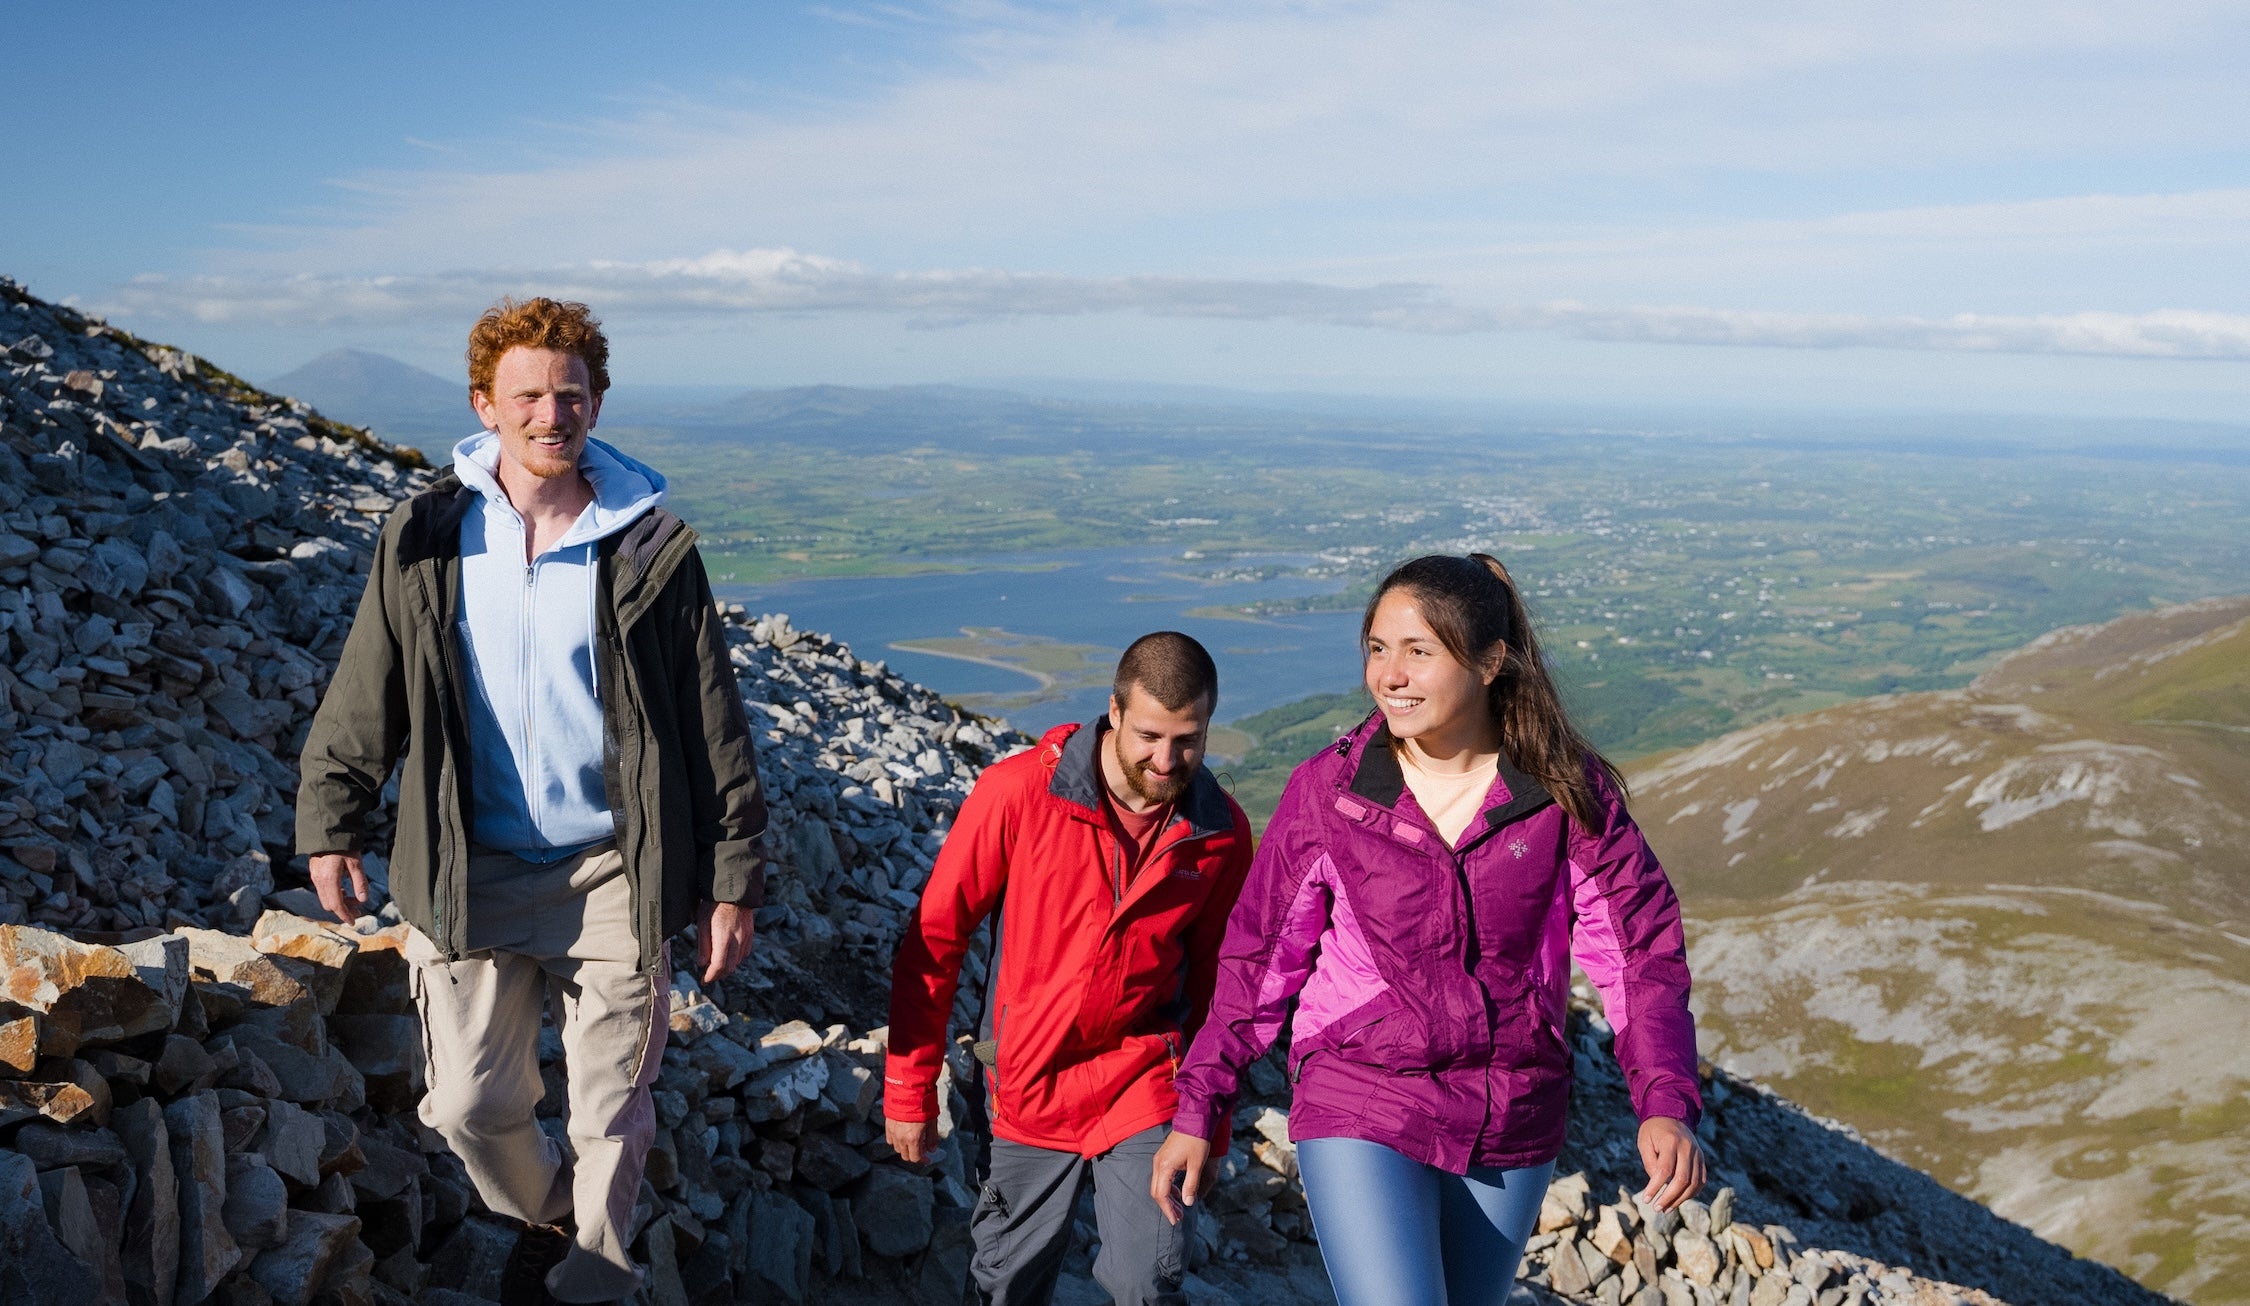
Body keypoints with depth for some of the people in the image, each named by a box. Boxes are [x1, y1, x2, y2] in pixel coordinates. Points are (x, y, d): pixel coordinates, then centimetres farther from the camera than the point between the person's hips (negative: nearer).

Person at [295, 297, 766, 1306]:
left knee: (610, 1117, 9)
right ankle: (543, 1214, 40)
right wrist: (329, 824, 8)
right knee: (469, 1106, 8)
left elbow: (714, 730, -3)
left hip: (613, 876, -1)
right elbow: (365, 696, 8)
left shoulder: (653, 550, -6)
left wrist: (733, 881, -3)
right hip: (467, 874, 2)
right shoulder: (426, 540, -2)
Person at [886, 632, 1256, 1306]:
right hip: (1028, 1088, 0)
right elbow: (933, 940, -9)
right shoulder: (1017, 792, -16)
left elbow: (1213, 979, 6)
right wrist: (909, 1092, -6)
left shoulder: (1221, 834, -8)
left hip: (1141, 1085, 0)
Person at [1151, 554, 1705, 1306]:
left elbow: (1638, 949, -7)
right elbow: (1261, 957, -2)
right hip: (1361, 1117, -2)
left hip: (1512, 1130, 2)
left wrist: (1666, 1103, -21)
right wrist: (1198, 1112, 0)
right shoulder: (1327, 791, -10)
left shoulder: (1570, 791, -9)